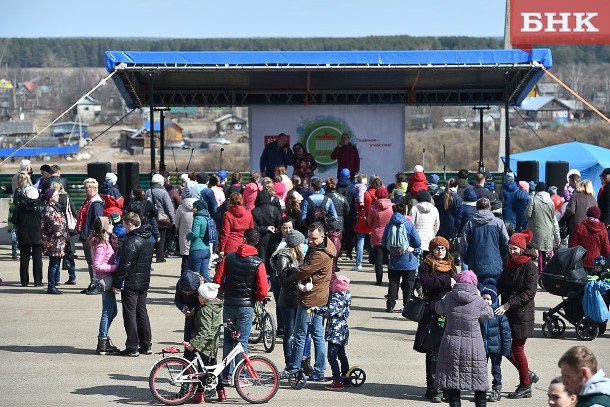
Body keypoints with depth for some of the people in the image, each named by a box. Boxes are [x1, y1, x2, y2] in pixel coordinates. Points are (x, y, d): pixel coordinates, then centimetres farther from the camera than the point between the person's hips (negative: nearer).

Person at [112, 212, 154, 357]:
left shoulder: (131, 242, -19)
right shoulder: (149, 240, 9)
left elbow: (124, 265, -20)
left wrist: (117, 283, -13)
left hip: (130, 284, -8)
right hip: (144, 282, 8)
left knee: (130, 314, -1)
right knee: (142, 312, 15)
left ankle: (132, 347, 1)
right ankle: (146, 345, 18)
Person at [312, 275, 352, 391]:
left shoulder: (336, 298, -17)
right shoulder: (344, 296, 12)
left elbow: (329, 311, -30)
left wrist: (315, 308, -27)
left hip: (335, 331, -10)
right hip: (343, 330, 10)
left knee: (332, 357, -9)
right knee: (341, 354, 19)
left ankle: (338, 381, -11)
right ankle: (346, 378, 27)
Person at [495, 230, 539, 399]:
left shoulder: (529, 266, -10)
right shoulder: (509, 264, 12)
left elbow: (529, 293, -17)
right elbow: (500, 284, 12)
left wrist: (508, 304, -22)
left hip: (522, 313, -7)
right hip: (507, 312, 7)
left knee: (517, 349, -1)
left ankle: (525, 386, 13)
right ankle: (527, 374, 26)